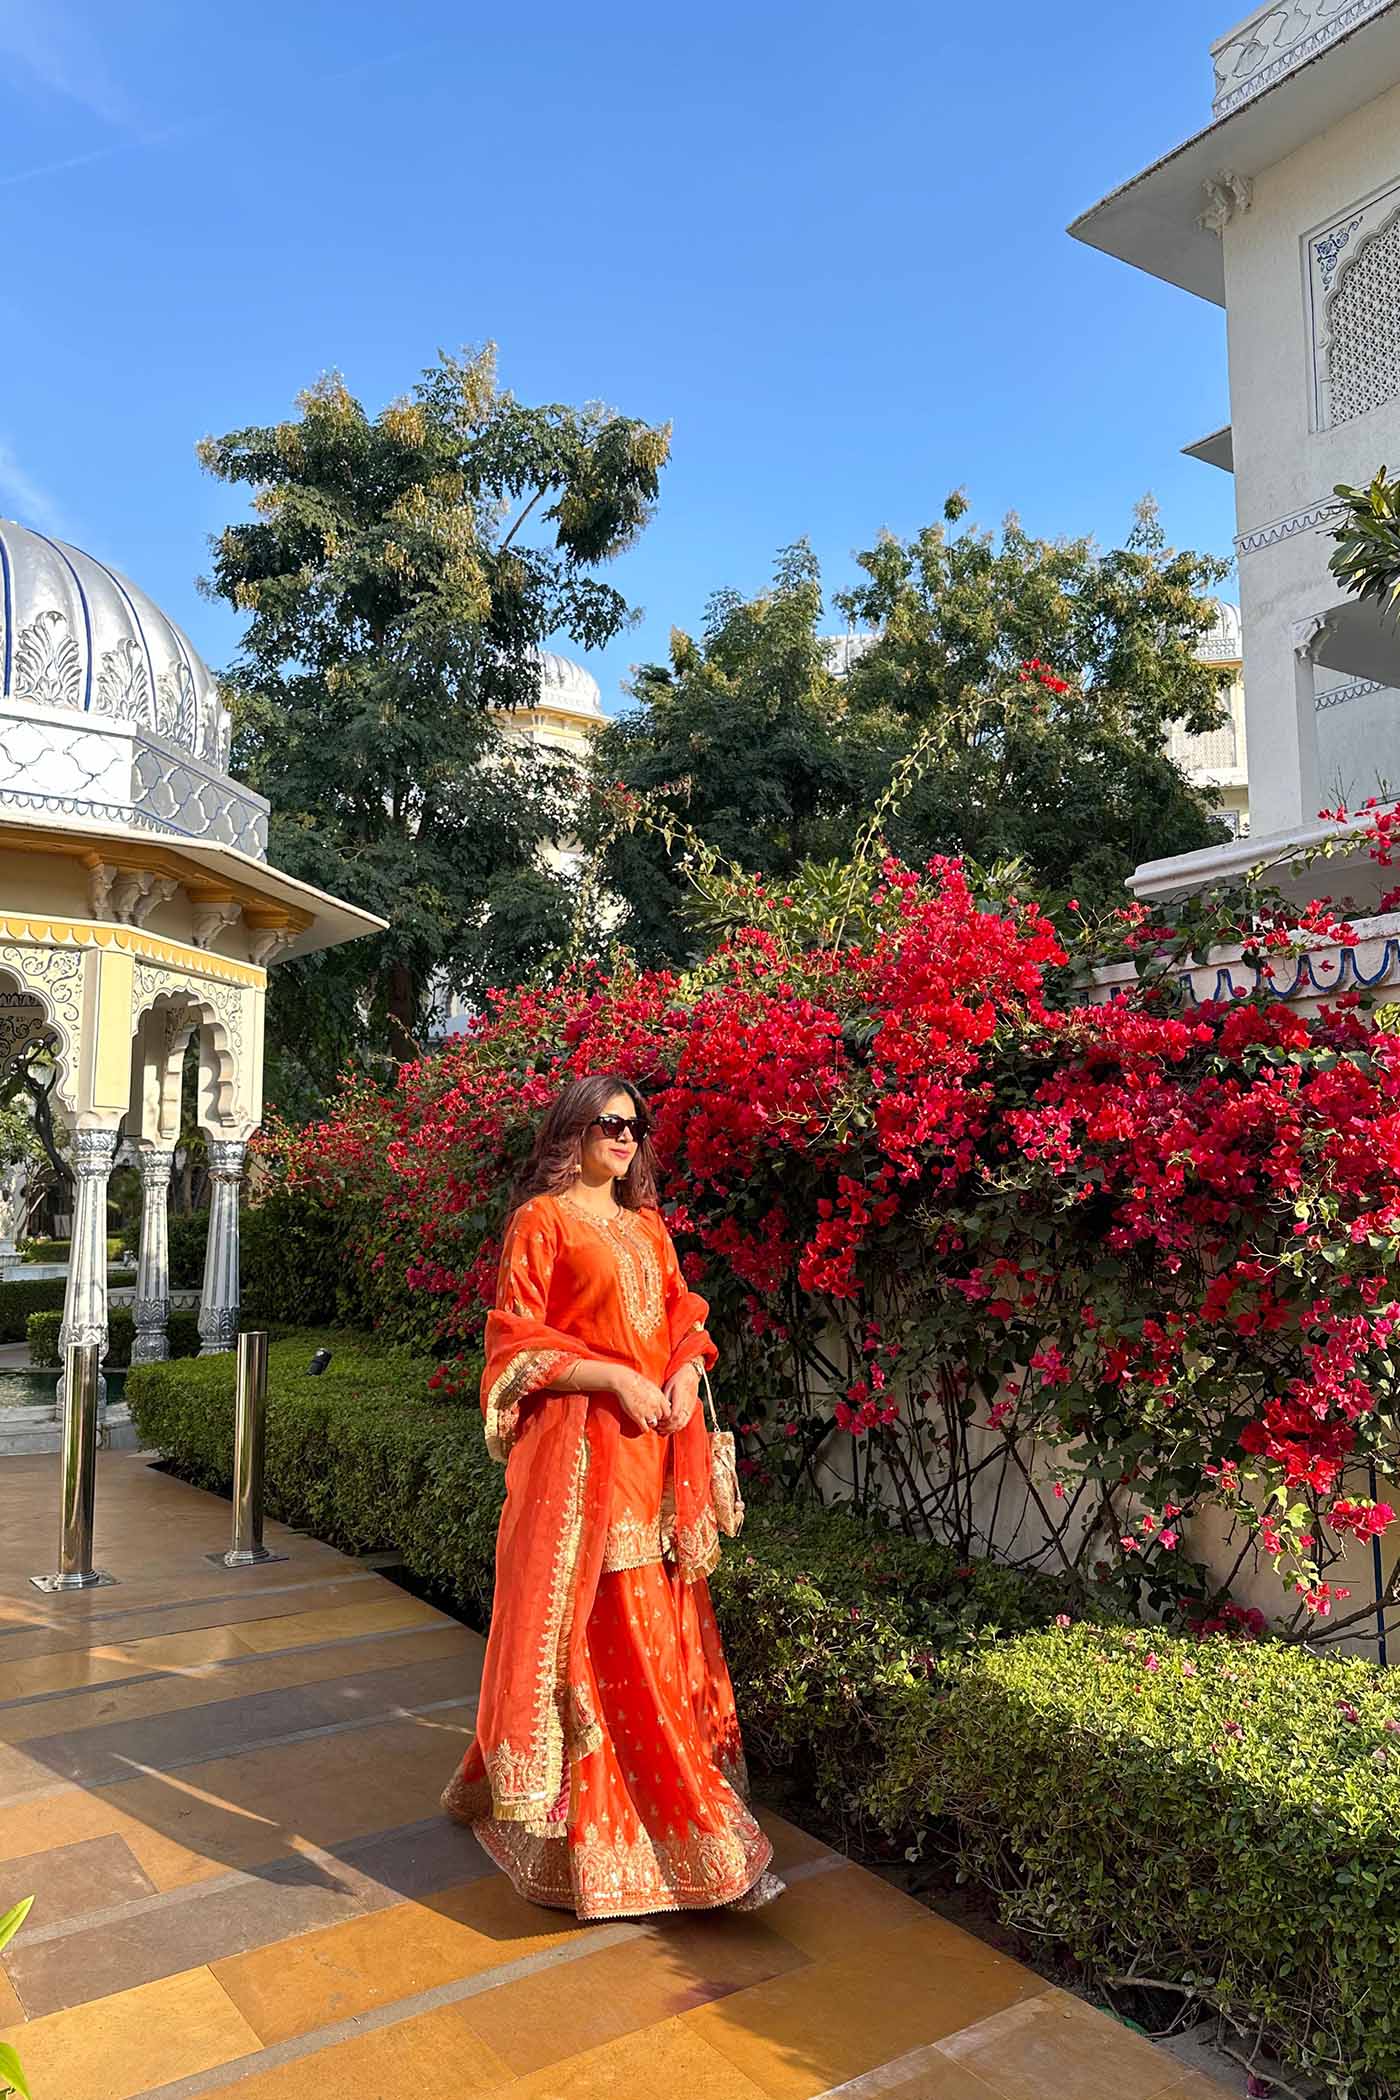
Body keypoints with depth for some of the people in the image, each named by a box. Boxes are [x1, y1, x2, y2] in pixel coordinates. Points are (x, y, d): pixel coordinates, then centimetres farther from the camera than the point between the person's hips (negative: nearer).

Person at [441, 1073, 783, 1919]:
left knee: (662, 1625, 10)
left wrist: (685, 1376, -3)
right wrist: (618, 1379, -16)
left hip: (659, 1443, 7)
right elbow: (517, 1338, -8)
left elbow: (686, 1319, 19)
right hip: (582, 1444, -7)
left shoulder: (648, 1227, 17)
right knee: (601, 1633, -3)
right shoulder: (542, 1219, -3)